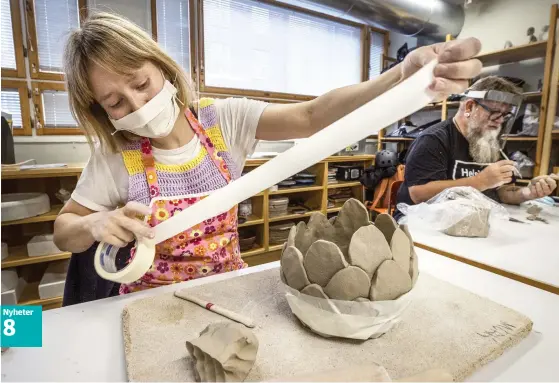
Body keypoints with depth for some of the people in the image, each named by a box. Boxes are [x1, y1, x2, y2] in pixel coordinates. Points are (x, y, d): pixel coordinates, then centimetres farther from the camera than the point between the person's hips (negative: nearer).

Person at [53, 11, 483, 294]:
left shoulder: (223, 119, -12)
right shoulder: (115, 156, -11)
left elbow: (310, 117, -24)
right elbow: (63, 231, -1)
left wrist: (403, 77, -38)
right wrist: (96, 224, -24)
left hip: (229, 283, 0)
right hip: (156, 299, 1)